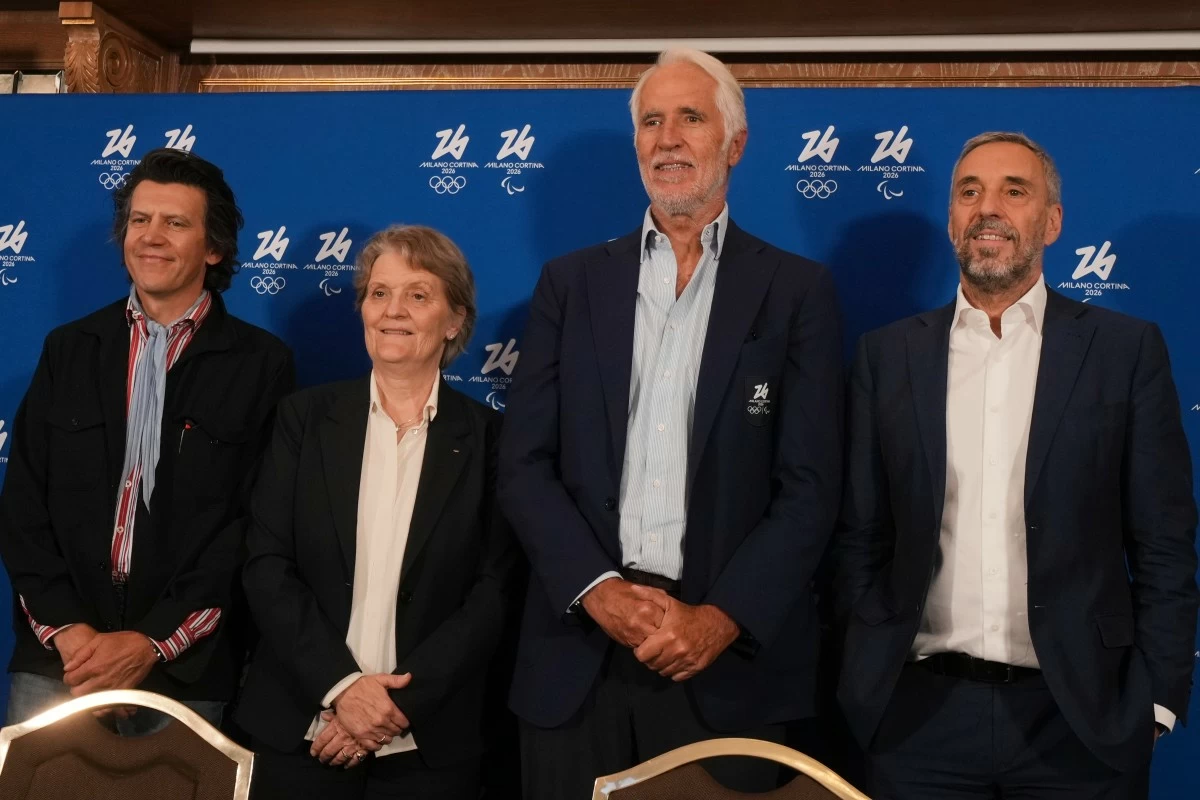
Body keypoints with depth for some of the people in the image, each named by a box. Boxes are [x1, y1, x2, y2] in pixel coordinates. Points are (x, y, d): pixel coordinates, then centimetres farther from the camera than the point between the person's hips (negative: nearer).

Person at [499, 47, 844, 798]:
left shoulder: (798, 290, 4)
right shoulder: (572, 283, 9)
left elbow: (810, 486, -2)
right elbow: (525, 465, 3)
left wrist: (722, 618, -13)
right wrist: (598, 590, -10)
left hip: (732, 662, -1)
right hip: (577, 658, 2)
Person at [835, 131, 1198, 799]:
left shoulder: (1127, 349, 1)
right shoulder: (890, 355, 5)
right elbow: (863, 538, 8)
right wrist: (871, 679, 2)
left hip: (1080, 720, -1)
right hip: (922, 713, 1)